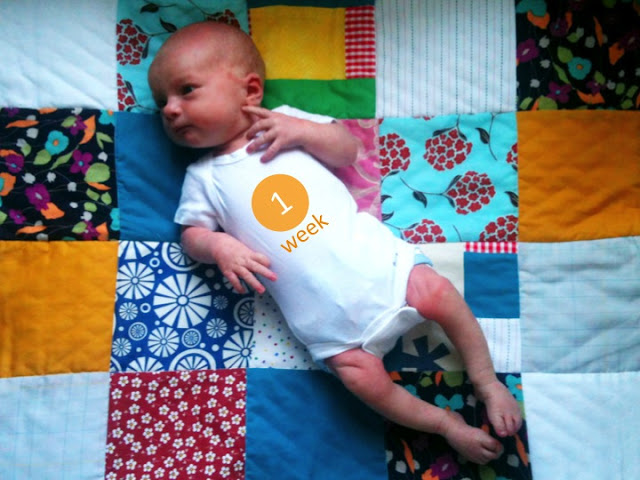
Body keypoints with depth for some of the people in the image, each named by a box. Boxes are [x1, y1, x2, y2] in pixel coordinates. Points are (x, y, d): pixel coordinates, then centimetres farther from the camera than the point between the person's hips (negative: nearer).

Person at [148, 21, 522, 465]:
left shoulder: (284, 123, 7)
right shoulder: (204, 177, 8)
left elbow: (348, 150, 7)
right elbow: (192, 234, 8)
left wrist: (302, 131, -9)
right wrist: (219, 247, -14)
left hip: (376, 258, 1)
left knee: (438, 292, -14)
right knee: (363, 378, -14)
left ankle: (486, 381, 12)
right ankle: (448, 425, 9)